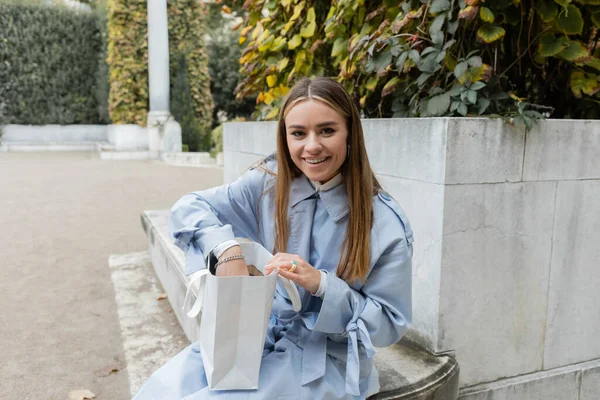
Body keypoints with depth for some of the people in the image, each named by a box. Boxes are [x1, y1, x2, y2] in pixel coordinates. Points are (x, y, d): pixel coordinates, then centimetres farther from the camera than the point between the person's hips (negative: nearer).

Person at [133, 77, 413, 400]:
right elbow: (188, 208, -2)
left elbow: (390, 323, -10)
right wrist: (227, 250, -23)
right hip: (256, 336, 4)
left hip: (323, 361, -3)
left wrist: (322, 284, -26)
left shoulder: (385, 223, -15)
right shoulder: (269, 182, -5)